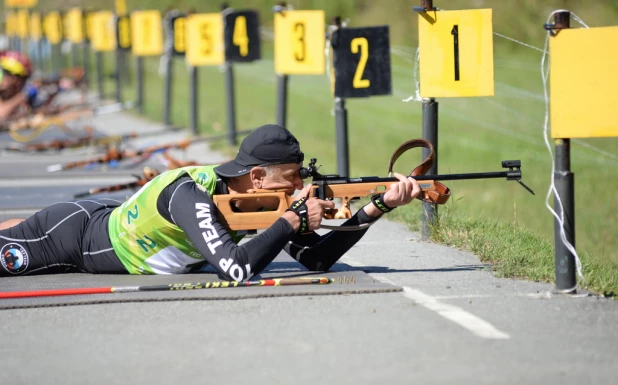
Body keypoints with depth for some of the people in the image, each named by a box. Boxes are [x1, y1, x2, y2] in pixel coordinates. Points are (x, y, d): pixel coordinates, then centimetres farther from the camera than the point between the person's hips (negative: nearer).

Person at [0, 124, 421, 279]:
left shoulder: (264, 195, -17)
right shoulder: (191, 195, -39)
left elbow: (316, 258, -15)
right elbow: (237, 269, -50)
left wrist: (379, 206, -26)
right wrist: (294, 219, -40)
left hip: (115, 217, 7)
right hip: (72, 232, -7)